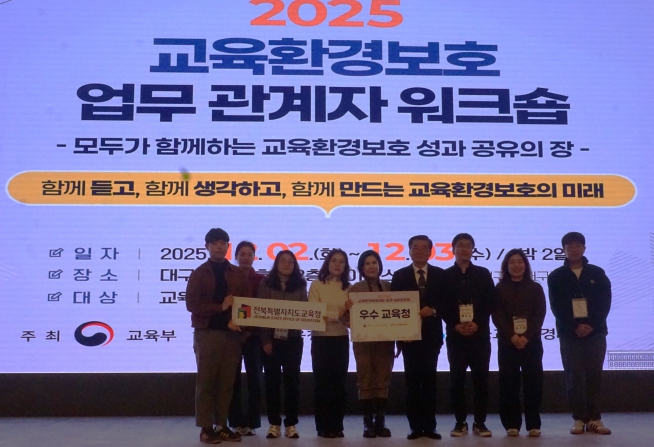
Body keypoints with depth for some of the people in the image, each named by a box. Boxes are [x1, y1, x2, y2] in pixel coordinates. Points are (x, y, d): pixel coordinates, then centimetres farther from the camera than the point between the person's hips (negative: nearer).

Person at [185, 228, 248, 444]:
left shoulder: (238, 274, 9)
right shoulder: (199, 273, 2)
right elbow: (191, 304, -7)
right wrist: (220, 307, -13)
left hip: (231, 334, 3)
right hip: (207, 333, -2)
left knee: (227, 381, 6)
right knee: (206, 382, 1)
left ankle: (222, 425, 15)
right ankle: (206, 428, 7)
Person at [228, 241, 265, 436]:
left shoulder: (261, 280, 5)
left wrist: (250, 330, -9)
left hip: (253, 335, 0)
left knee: (254, 378, 0)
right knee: (234, 378, 1)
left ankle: (251, 422, 8)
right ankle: (236, 422, 9)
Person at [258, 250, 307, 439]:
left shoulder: (300, 285, 8)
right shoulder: (266, 284, 1)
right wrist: (265, 339, -9)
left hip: (293, 339, 1)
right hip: (271, 338, -1)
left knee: (292, 379, 2)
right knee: (272, 380, 3)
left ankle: (291, 424, 9)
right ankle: (274, 423, 11)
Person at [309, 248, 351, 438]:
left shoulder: (348, 288, 8)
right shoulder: (317, 285, -1)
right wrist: (336, 314, -16)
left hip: (341, 340, 3)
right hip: (321, 339, -3)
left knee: (339, 382, 6)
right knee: (322, 382, 2)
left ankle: (337, 425, 14)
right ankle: (323, 426, 9)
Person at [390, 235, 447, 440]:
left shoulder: (440, 275, 7)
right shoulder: (400, 275, 5)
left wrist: (433, 310, -16)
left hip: (431, 335, 0)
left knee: (429, 379, 3)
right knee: (412, 381, 2)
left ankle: (430, 426, 9)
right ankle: (415, 426, 8)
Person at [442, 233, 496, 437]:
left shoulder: (483, 274, 9)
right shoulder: (445, 275, 7)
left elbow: (490, 303, 3)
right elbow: (442, 306, 2)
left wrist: (477, 324, -9)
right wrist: (455, 325, -10)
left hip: (480, 334, 0)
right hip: (456, 335, 0)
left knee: (481, 378, 1)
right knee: (457, 379, 1)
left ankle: (480, 423, 10)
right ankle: (460, 422, 10)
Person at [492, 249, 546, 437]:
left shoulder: (535, 288, 8)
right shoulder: (499, 289, 6)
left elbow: (539, 315, -1)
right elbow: (497, 316, -2)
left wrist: (526, 337, -14)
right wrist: (512, 336, -15)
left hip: (531, 342, 0)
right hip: (507, 342, 0)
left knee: (533, 381, -1)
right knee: (509, 382, 0)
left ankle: (533, 424, 6)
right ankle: (512, 424, 6)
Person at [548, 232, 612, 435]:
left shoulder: (597, 273, 7)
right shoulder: (556, 277, 5)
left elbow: (605, 302, 1)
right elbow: (556, 306, -2)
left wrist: (592, 325, -12)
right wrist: (575, 327, -13)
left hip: (595, 332, 1)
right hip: (569, 334, -1)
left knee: (594, 375, 2)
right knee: (574, 376, -1)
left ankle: (594, 418, 7)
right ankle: (579, 419, 4)